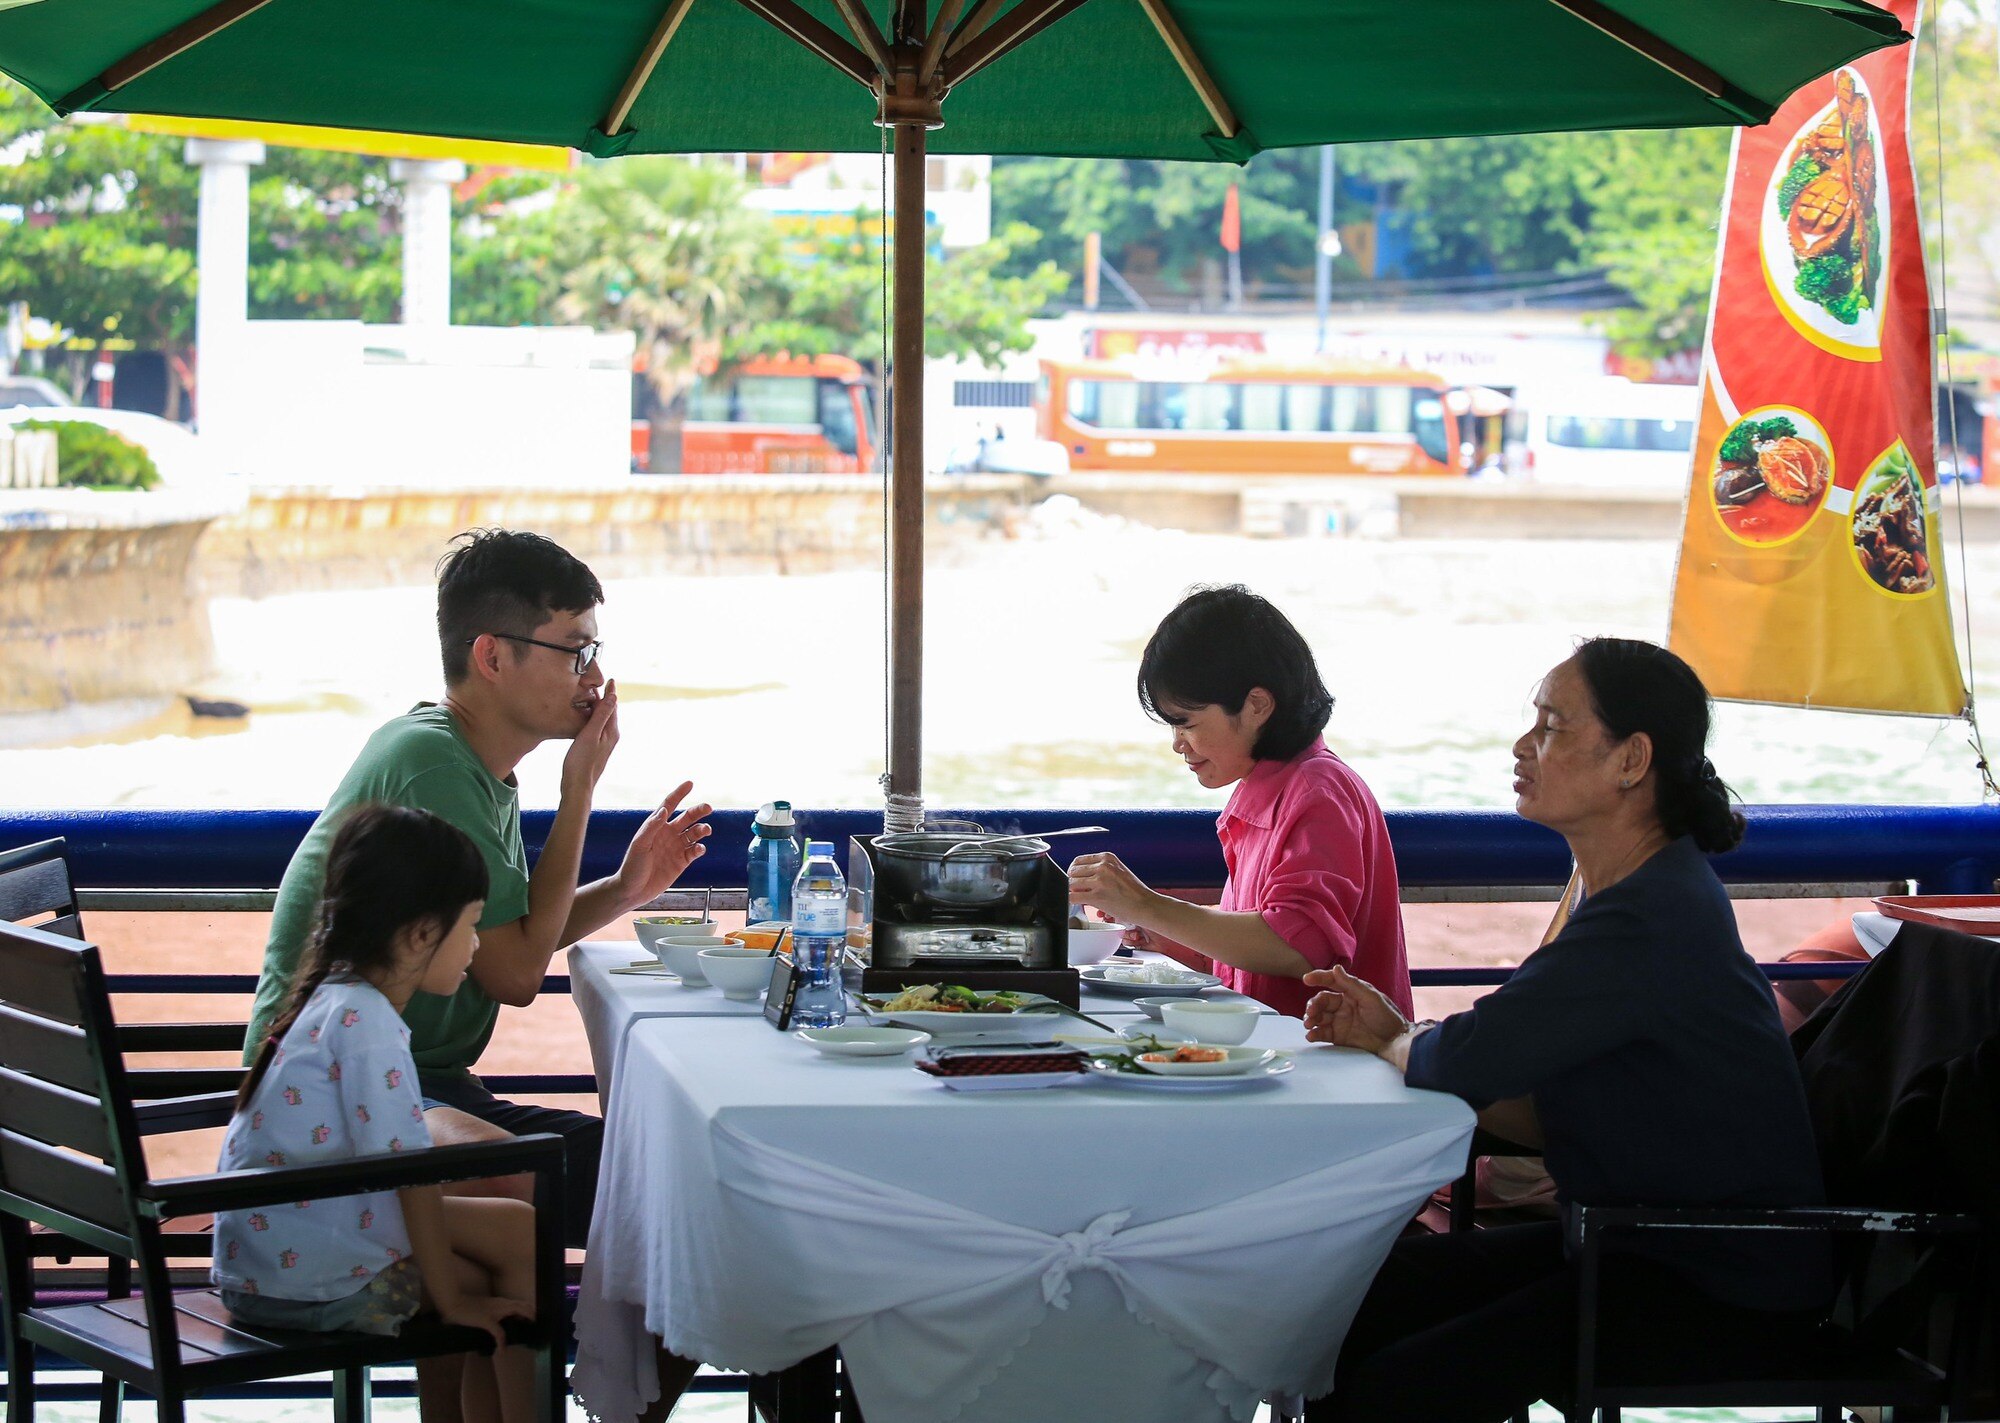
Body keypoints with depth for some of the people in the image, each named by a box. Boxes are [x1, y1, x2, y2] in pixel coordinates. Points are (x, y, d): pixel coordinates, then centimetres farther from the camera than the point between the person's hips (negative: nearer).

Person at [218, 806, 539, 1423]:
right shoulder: (364, 1021, -19)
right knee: (520, 1234, -3)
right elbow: (407, 1168, -18)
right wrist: (451, 1298, -12)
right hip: (306, 1282, -10)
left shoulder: (334, 1001, 11)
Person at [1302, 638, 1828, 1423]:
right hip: (1635, 1239, 10)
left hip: (1717, 1292, -10)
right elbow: (1544, 1116, 12)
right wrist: (1398, 1034, 2)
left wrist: (1390, 1044, -2)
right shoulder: (1647, 889, 10)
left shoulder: (1655, 922, -24)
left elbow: (1463, 1063, -25)